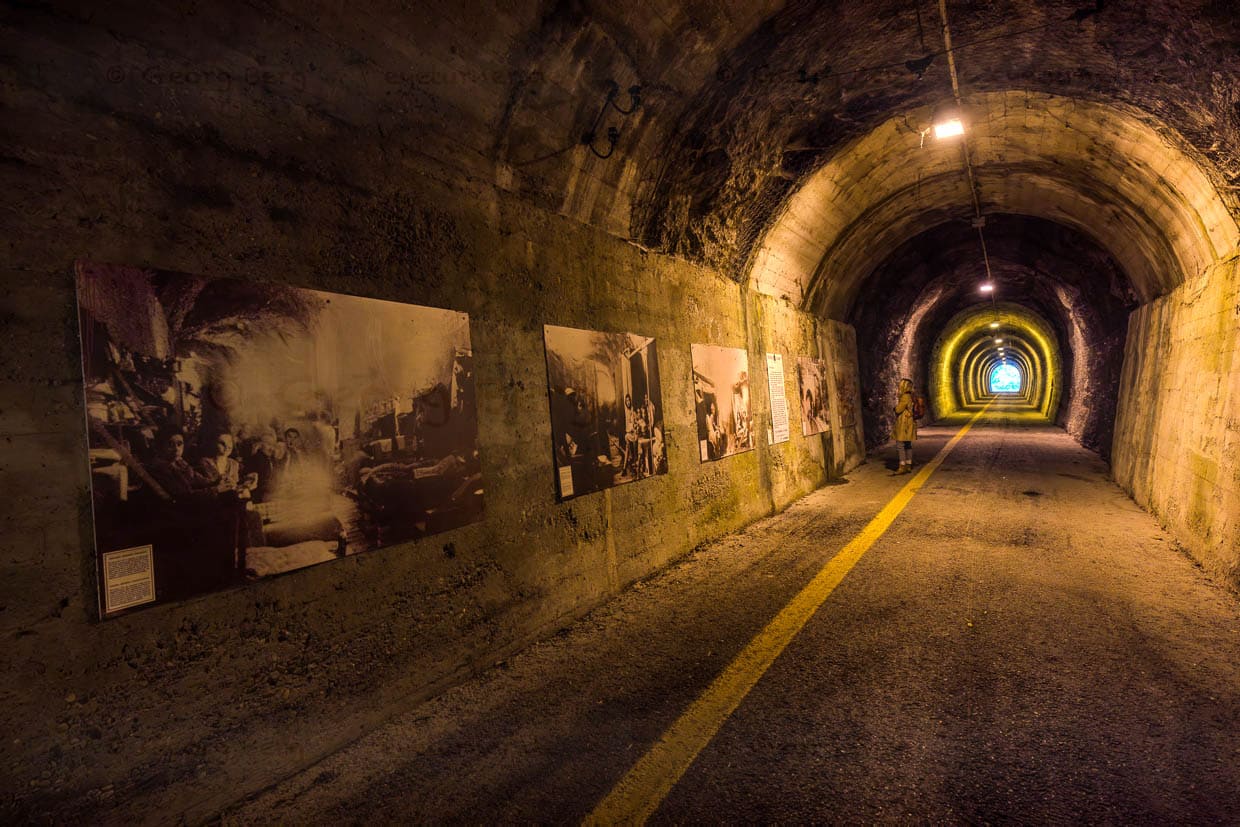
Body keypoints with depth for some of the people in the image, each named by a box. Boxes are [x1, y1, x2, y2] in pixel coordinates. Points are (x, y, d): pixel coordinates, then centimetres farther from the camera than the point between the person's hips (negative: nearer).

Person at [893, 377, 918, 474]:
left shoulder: (905, 397, -18)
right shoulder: (911, 397, 12)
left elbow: (898, 410, -17)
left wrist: (897, 402, -1)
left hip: (904, 425, -10)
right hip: (909, 423, 10)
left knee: (901, 445, -7)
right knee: (908, 445, 11)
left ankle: (903, 467, -7)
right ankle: (908, 466, 15)